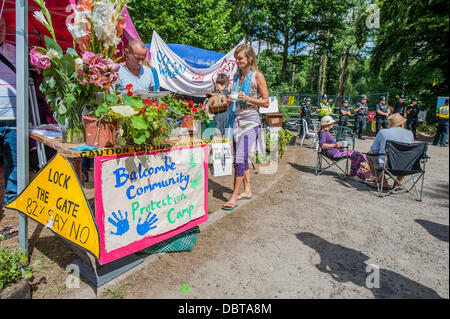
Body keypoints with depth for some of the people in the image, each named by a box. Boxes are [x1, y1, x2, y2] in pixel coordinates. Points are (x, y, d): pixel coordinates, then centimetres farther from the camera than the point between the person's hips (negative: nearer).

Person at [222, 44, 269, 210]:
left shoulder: (257, 76, -4)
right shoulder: (237, 76, 15)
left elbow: (266, 102, -5)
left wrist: (248, 99, -18)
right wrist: (230, 101, 4)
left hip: (250, 120, -7)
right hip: (236, 119, 7)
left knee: (240, 158, -13)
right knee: (242, 157, 10)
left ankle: (234, 196, -6)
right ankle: (247, 190, 22)